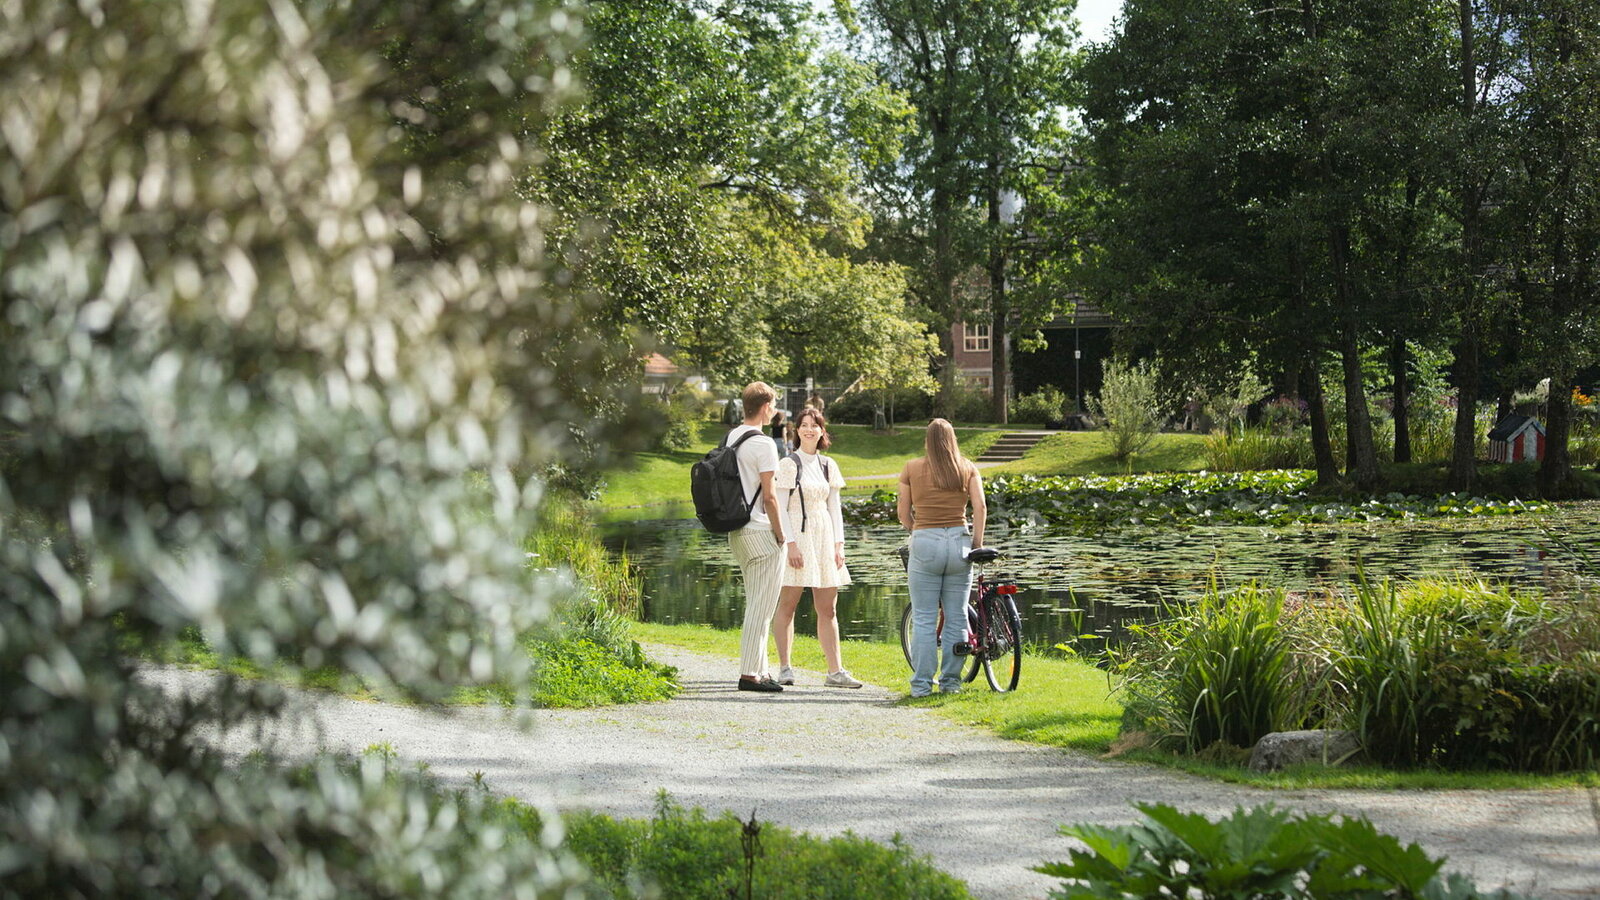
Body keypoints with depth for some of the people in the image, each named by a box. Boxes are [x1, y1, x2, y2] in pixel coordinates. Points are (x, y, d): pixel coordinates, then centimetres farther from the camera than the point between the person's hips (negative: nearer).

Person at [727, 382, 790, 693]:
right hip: (760, 532, -9)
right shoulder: (763, 444, -14)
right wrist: (780, 536, -7)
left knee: (755, 605, 16)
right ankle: (750, 673, -5)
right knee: (761, 608, -5)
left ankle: (758, 670, 19)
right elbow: (769, 496, -17)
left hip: (737, 533, 9)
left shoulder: (730, 438, 11)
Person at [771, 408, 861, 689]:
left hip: (824, 539, 5)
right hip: (796, 537, -5)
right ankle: (784, 668, 2)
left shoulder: (828, 466, 13)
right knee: (788, 604, -3)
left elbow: (834, 508, 16)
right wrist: (791, 544, -15)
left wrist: (839, 545, 7)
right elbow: (780, 508, -7)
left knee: (828, 608, 3)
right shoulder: (788, 464, -3)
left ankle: (835, 671, 3)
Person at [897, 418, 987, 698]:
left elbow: (903, 512, 7)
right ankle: (951, 681, 10)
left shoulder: (912, 468, 4)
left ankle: (921, 683, 1)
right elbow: (980, 507, -3)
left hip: (925, 544, -1)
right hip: (959, 541, 2)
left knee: (923, 619, 2)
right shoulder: (967, 468, 6)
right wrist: (977, 544, 3)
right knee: (956, 618, 8)